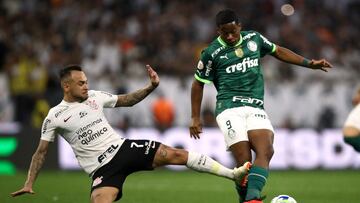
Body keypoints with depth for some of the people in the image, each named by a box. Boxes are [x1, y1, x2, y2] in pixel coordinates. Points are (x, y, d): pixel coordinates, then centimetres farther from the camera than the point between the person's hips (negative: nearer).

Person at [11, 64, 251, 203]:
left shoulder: (95, 97, 7)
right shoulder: (55, 117, -5)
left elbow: (126, 100, 20)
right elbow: (41, 152, 0)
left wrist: (151, 87, 7)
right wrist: (29, 183, -9)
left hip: (123, 148, 4)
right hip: (103, 168, -4)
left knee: (176, 154, -7)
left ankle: (232, 173, 0)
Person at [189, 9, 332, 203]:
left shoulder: (253, 38, 14)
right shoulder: (211, 53, 4)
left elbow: (278, 51, 29)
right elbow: (198, 84, 13)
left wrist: (309, 63, 25)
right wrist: (195, 118, 12)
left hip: (256, 109, 3)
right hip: (230, 109, -3)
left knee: (266, 151, -24)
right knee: (244, 162, -18)